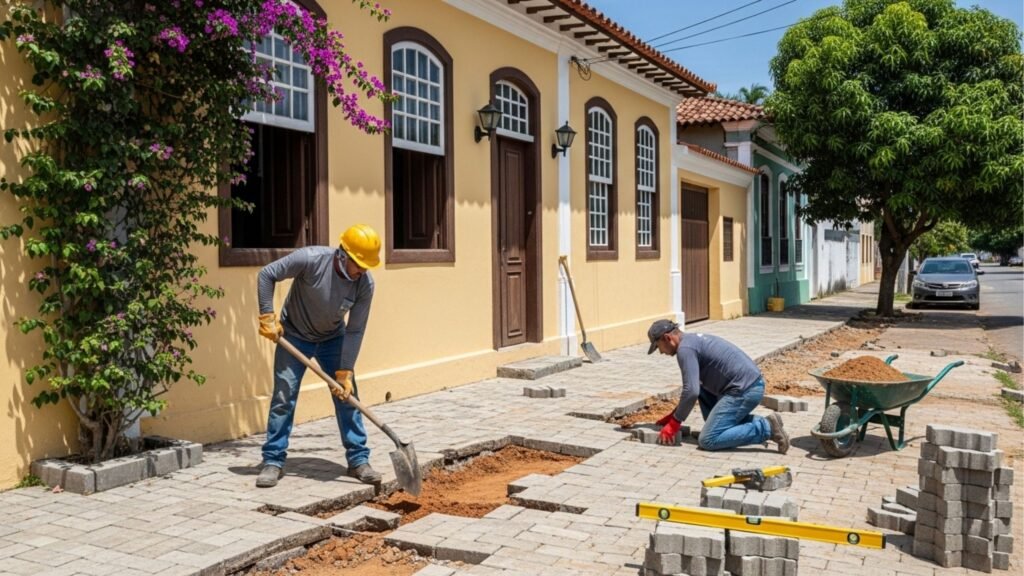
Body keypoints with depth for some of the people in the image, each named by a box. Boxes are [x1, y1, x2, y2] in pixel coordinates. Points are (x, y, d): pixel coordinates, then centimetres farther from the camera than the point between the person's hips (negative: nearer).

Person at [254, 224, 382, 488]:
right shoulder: (310, 259, -31)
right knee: (283, 397, -3)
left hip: (333, 338, 2)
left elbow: (354, 331, -16)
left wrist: (345, 373, -18)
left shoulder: (365, 284, -22)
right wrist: (268, 317, -21)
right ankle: (273, 461, 9)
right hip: (293, 336, -2)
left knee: (347, 395, -1)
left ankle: (358, 460, 9)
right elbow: (266, 275, -19)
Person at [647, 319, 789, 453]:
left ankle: (765, 428, -10)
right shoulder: (693, 339, 21)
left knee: (707, 441, -9)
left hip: (744, 391, -10)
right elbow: (694, 387, 30)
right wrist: (674, 414, 25)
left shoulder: (685, 349, -10)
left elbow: (691, 392, -17)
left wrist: (674, 422, -5)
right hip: (751, 386, 10)